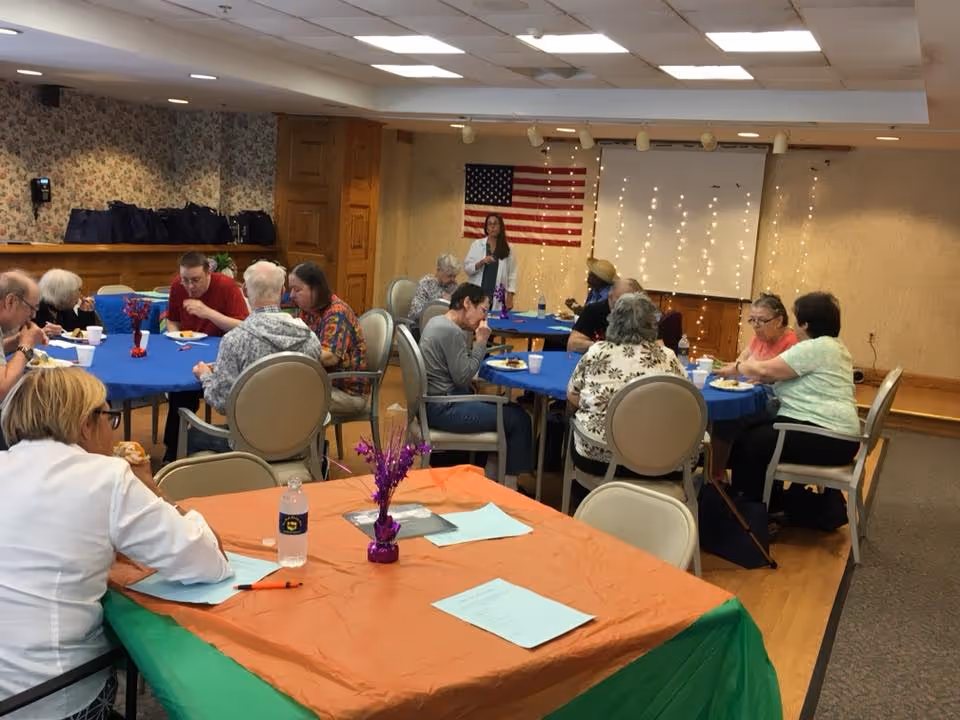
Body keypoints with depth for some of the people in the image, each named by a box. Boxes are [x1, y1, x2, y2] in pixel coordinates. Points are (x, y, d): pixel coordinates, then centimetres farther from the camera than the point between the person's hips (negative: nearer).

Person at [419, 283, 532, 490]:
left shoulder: (439, 322, 12)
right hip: (444, 408, -11)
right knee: (518, 419, -9)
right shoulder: (452, 332, -20)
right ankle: (509, 486, 5)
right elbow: (463, 377, -18)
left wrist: (478, 342, 4)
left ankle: (492, 478, 18)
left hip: (436, 401, 11)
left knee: (511, 409, 15)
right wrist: (481, 342, -11)